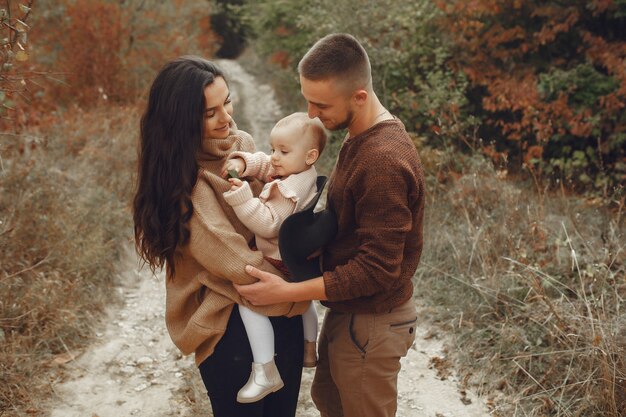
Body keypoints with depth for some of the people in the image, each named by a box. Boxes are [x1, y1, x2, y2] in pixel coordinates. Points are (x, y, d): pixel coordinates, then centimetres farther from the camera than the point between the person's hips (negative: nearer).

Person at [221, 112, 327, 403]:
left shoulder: (287, 190, -29)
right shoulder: (302, 173, 1)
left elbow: (268, 225, -34)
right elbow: (262, 163, 5)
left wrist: (241, 196, -40)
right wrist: (241, 162, -15)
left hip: (283, 264, -11)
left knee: (248, 299, -18)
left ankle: (265, 372, -17)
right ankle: (310, 351, 56)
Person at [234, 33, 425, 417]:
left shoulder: (384, 162, -29)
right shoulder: (361, 138, 1)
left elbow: (377, 269, -28)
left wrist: (287, 292, -27)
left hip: (371, 324, -9)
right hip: (349, 311, 9)